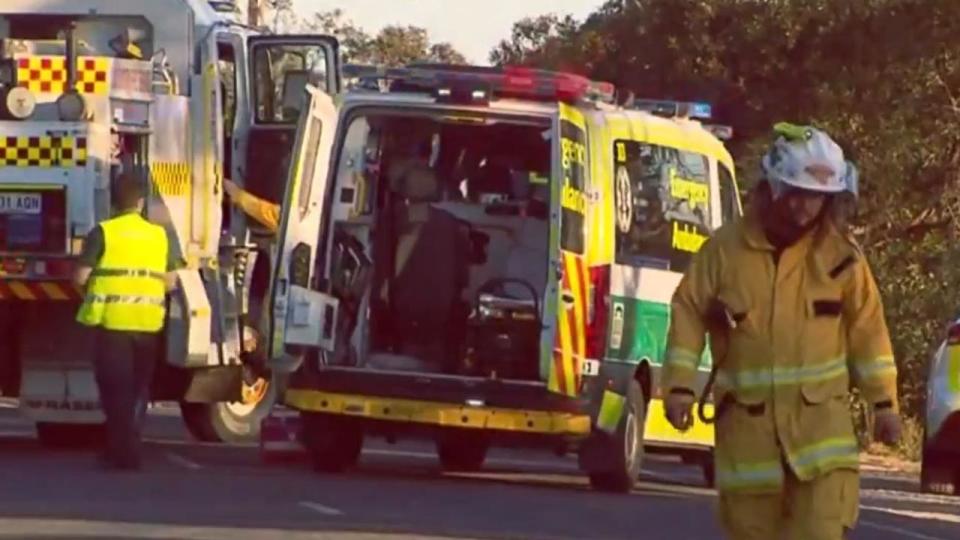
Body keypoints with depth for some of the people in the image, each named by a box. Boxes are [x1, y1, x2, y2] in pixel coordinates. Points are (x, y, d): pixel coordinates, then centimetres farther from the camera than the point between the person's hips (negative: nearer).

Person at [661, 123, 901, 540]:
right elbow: (689, 312, 3)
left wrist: (883, 401, 6)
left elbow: (867, 327, 6)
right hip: (748, 418, 1)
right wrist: (679, 385, -5)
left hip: (819, 415, 0)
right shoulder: (726, 248, -2)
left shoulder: (840, 253, 1)